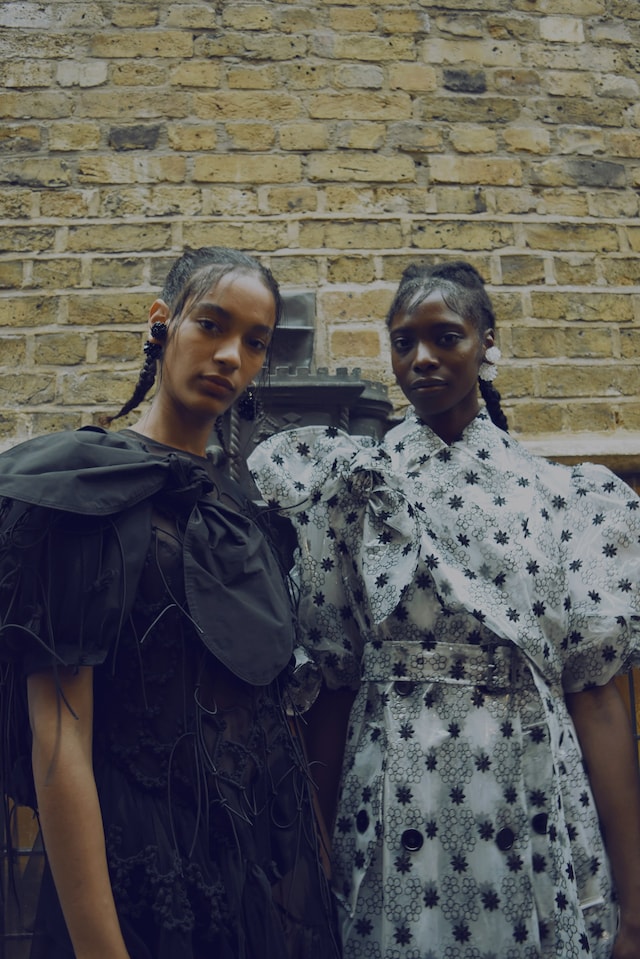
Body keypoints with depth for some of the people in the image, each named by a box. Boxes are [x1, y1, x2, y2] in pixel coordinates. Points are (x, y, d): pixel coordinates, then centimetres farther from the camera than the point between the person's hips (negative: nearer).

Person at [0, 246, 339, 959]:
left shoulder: (239, 501, 7)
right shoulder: (83, 485, -13)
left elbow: (271, 694, 10)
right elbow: (58, 738, -18)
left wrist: (311, 850, 8)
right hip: (146, 866, -6)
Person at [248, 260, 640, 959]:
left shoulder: (561, 497, 2)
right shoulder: (357, 484, 2)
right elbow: (334, 678, 1)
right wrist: (314, 846, 1)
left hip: (533, 819, 1)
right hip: (393, 809, 0)